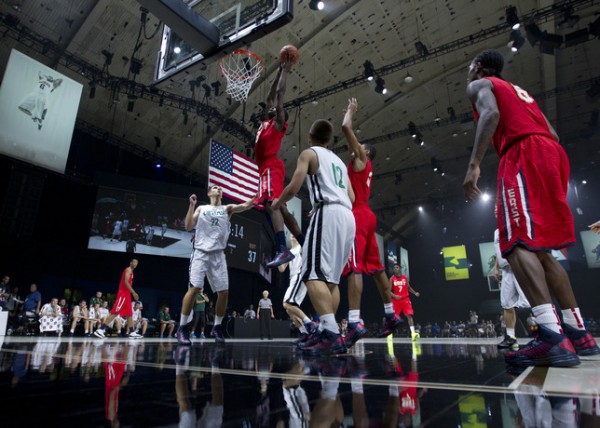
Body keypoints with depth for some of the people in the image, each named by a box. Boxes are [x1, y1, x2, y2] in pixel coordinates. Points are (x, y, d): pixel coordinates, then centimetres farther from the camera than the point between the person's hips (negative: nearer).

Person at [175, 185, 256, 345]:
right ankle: (182, 328, 0)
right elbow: (188, 226, 3)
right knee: (194, 288, -12)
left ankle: (217, 327, 16)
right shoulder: (201, 208, 14)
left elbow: (246, 206, -4)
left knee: (223, 292, -1)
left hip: (218, 254, 2)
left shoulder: (227, 208, 13)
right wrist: (191, 205, -2)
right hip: (201, 253, -2)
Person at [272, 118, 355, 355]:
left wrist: (276, 204, 16)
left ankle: (332, 334, -27)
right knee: (331, 277, 12)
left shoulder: (309, 153, 8)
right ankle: (326, 332, 12)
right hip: (347, 216, 8)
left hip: (328, 212, -8)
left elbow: (293, 188, -4)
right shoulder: (339, 161, 29)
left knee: (314, 274, -15)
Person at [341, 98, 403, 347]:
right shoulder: (364, 167, 26)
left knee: (354, 267, -20)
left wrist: (350, 111, 15)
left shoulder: (361, 159, 4)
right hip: (366, 215, 10)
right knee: (375, 268, 10)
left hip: (356, 215, -10)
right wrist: (350, 113, 45)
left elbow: (346, 129, -4)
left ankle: (355, 323, -28)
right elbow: (350, 138, 41)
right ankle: (391, 315, 16)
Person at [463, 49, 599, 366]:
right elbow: (551, 133, 26)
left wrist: (473, 165, -21)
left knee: (518, 243, -18)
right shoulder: (518, 91, 35)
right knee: (538, 247, 9)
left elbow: (491, 114, -12)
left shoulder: (479, 85, 12)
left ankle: (553, 337, -30)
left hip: (524, 154, -8)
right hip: (552, 153, 9)